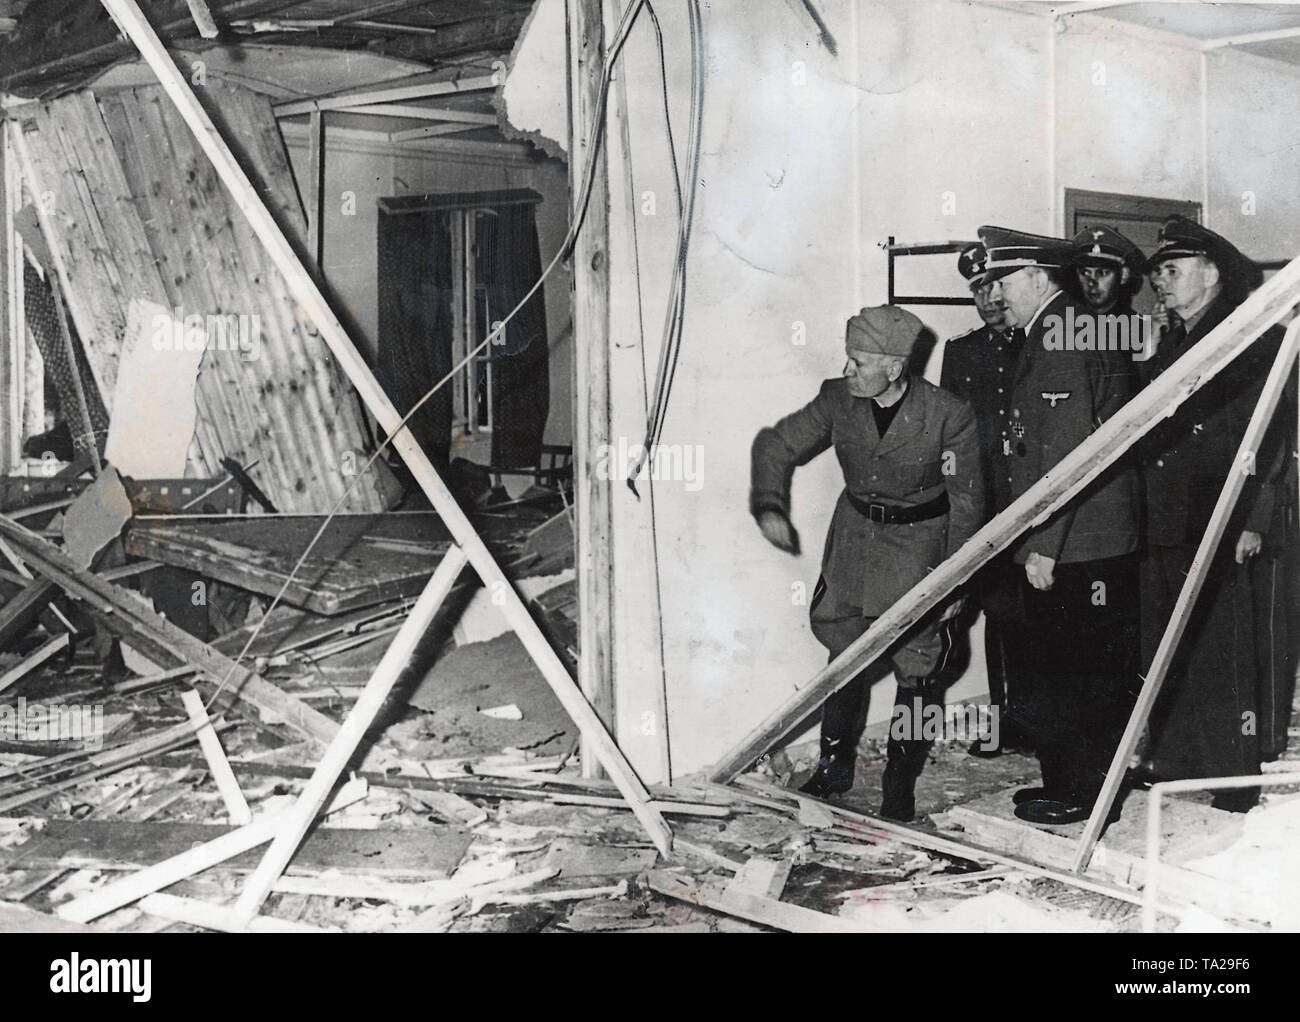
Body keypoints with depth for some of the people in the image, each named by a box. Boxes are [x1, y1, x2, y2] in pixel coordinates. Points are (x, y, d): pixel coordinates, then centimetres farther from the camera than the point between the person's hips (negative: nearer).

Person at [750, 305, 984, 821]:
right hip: (856, 533, 4)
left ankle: (899, 788, 12)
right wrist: (769, 505, -18)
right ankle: (834, 769, 28)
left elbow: (966, 500, -11)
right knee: (846, 655, 11)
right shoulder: (837, 400, -11)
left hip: (920, 541, -3)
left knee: (916, 667, -1)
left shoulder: (948, 415, -20)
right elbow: (777, 443, 0)